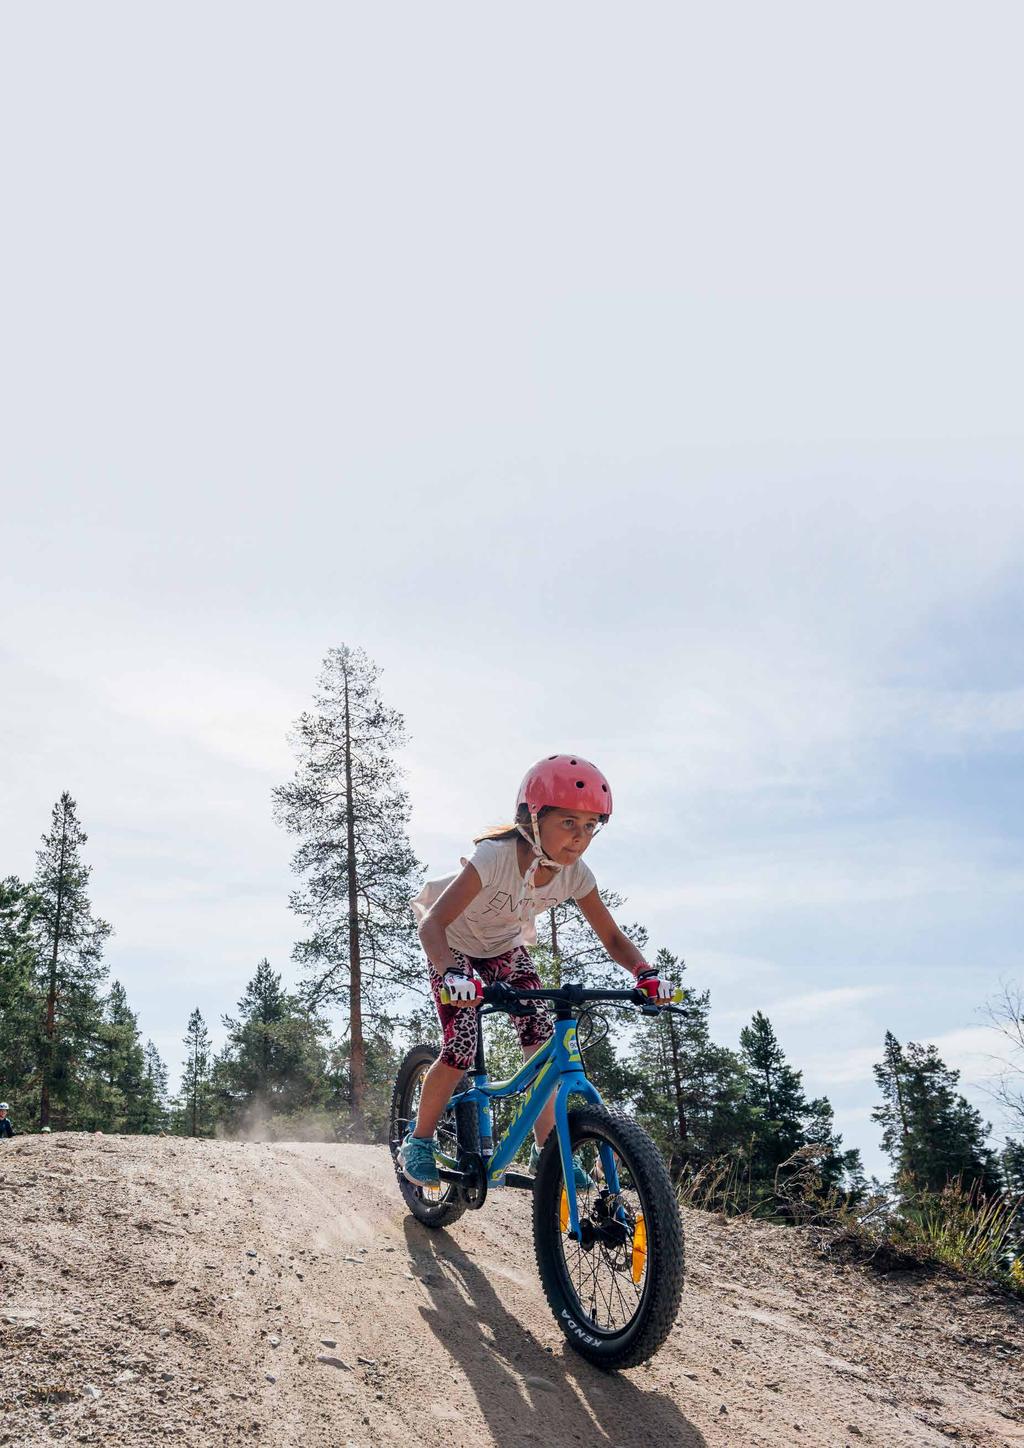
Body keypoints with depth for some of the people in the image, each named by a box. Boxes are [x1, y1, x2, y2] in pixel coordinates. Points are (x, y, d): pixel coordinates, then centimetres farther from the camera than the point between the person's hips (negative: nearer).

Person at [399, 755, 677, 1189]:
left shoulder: (574, 873, -22)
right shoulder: (495, 857, -38)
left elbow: (612, 936, -14)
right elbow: (432, 923, -43)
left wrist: (645, 973, -34)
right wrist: (452, 973, -62)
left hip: (506, 950, 5)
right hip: (456, 949, -4)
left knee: (543, 1040, -10)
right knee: (461, 1051, -16)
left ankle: (545, 1150, 5)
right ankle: (417, 1143, 7)